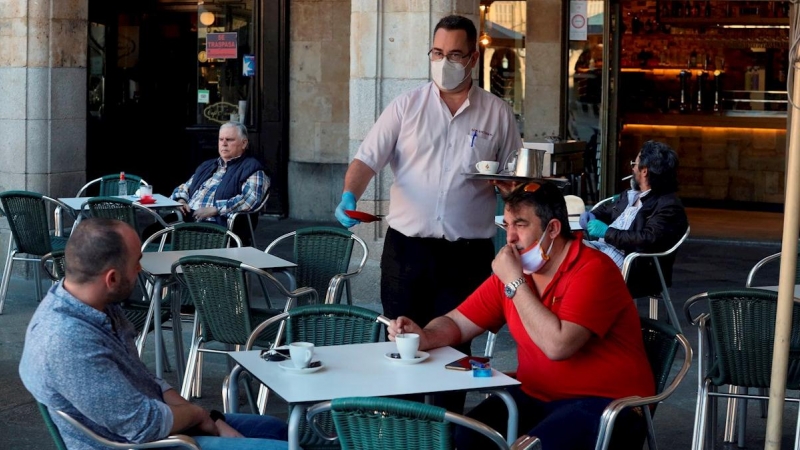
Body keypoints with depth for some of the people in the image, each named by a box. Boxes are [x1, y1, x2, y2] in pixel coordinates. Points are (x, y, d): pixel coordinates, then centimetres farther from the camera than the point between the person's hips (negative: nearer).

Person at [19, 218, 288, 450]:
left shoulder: (97, 305, -2)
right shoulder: (67, 342, -32)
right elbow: (144, 425, -27)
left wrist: (212, 421, -2)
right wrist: (197, 415, -7)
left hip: (152, 423, 9)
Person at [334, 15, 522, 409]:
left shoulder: (497, 114, 5)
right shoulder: (407, 106, 4)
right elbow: (367, 158, -2)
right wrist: (349, 196, -20)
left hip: (467, 254, -1)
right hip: (406, 247, 1)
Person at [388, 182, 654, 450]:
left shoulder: (593, 270, -17)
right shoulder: (512, 270, 5)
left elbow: (557, 345, -28)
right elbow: (457, 323, 9)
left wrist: (514, 282, -21)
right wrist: (424, 337, -14)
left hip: (603, 403, -6)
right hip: (536, 397, 6)